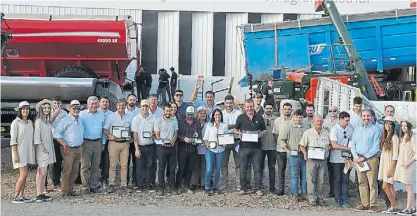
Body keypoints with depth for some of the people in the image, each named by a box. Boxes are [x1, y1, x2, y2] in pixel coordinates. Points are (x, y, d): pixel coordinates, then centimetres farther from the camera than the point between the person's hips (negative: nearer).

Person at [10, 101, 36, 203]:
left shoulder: (30, 122, 12)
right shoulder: (16, 122, -7)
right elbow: (13, 140, -10)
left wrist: (33, 152, 11)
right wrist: (15, 154, -15)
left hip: (28, 151, 7)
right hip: (20, 150, -6)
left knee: (24, 174, 7)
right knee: (24, 173, -11)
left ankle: (21, 196, 12)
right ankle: (16, 197, -4)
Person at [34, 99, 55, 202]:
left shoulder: (47, 121, 14)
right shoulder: (39, 121, -11)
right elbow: (37, 136, -15)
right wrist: (42, 147, -18)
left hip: (48, 149, 8)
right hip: (42, 149, -8)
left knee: (41, 172, 10)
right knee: (42, 172, -8)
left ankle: (41, 194, 13)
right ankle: (39, 195, -5)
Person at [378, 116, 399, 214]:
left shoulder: (394, 137, -11)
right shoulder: (385, 137, 14)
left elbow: (395, 155, -15)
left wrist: (391, 168, -19)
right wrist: (381, 165, 10)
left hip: (390, 164, -8)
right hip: (384, 163, 8)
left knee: (385, 187, -9)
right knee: (390, 187, 8)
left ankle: (394, 207, 0)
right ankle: (393, 207, 11)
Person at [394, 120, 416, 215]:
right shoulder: (402, 138, 14)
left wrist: (408, 163, -17)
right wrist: (399, 163, 8)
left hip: (408, 166, -7)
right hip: (401, 165, 7)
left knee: (409, 187, -4)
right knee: (408, 188, 10)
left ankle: (408, 209, -3)